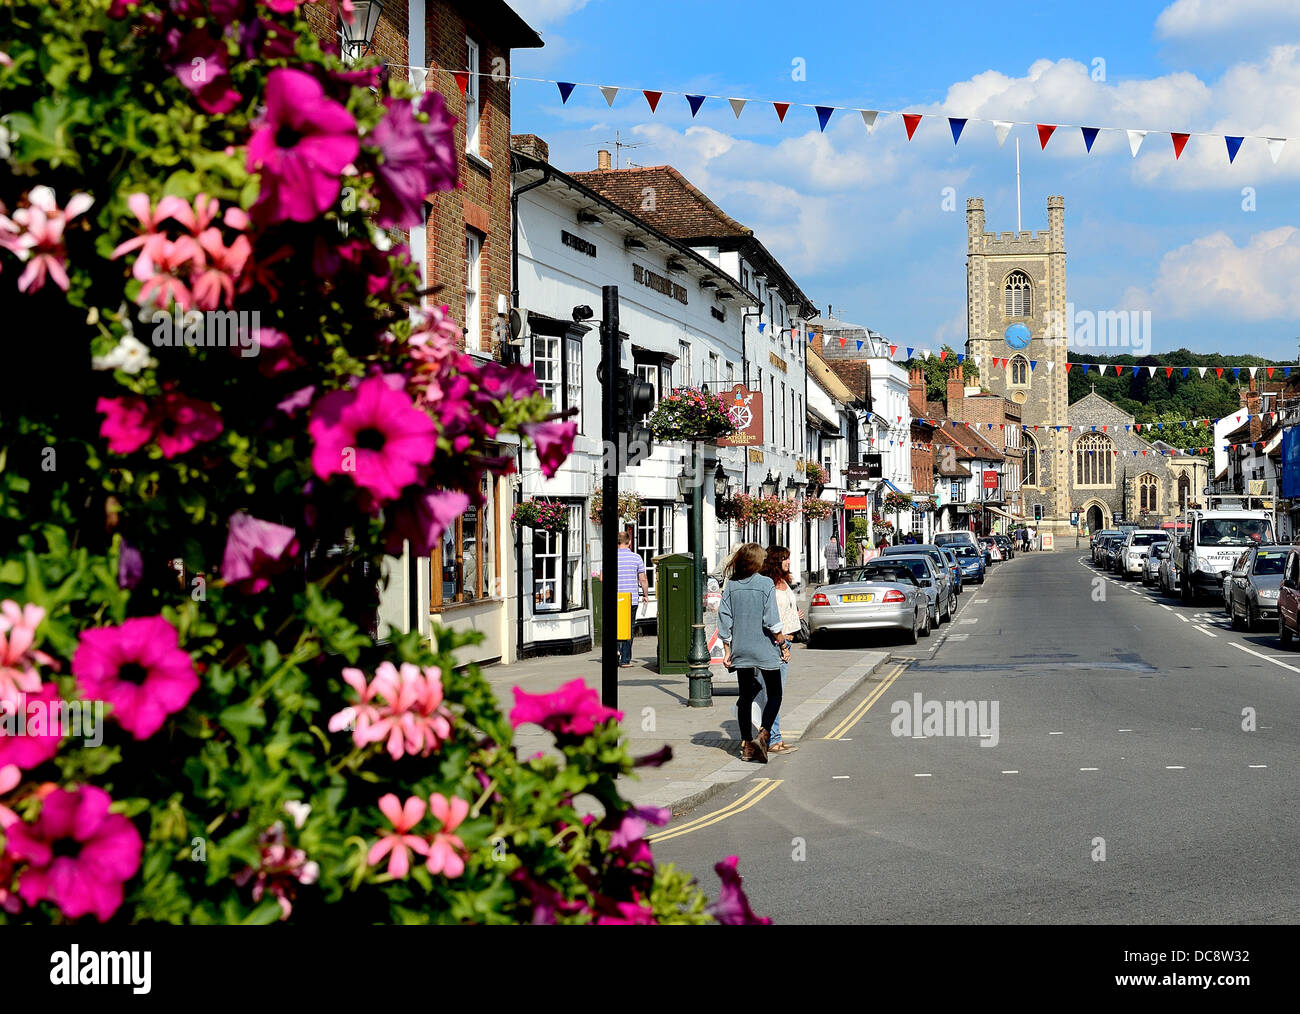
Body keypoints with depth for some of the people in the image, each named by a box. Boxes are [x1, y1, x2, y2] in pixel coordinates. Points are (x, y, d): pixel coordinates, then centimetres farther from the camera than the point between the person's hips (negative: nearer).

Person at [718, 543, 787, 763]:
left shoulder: (731, 586, 2)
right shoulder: (766, 584, -10)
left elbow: (724, 620, 3)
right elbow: (771, 619, -13)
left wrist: (727, 650, 10)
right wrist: (780, 637, 4)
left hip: (740, 650, 4)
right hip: (764, 650, -4)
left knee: (745, 696, 12)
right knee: (774, 694, 6)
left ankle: (746, 745, 13)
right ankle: (762, 735, -13)